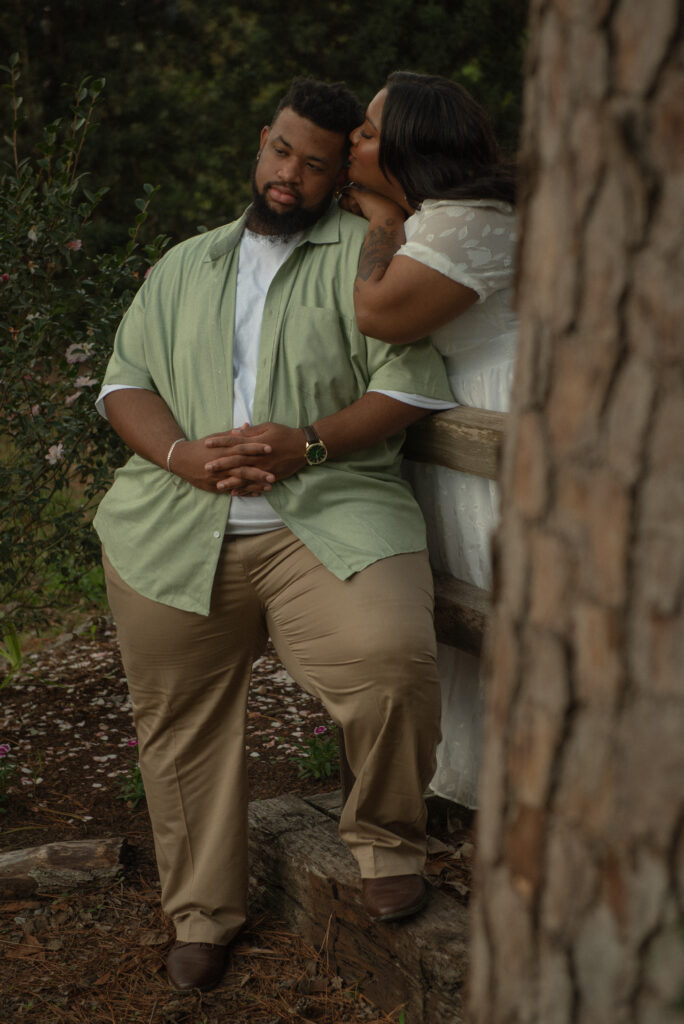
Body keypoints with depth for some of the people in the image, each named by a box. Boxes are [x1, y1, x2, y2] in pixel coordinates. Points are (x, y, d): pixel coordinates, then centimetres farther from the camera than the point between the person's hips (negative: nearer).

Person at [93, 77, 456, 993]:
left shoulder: (363, 253, 9)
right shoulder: (184, 267, 23)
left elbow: (411, 382, -2)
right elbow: (124, 382, 14)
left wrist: (308, 444, -14)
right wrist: (182, 454, -6)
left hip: (328, 515, -4)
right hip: (174, 531, 4)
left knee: (391, 659, -28)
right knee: (182, 724, 8)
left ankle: (385, 839, -1)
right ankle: (202, 913, 27)